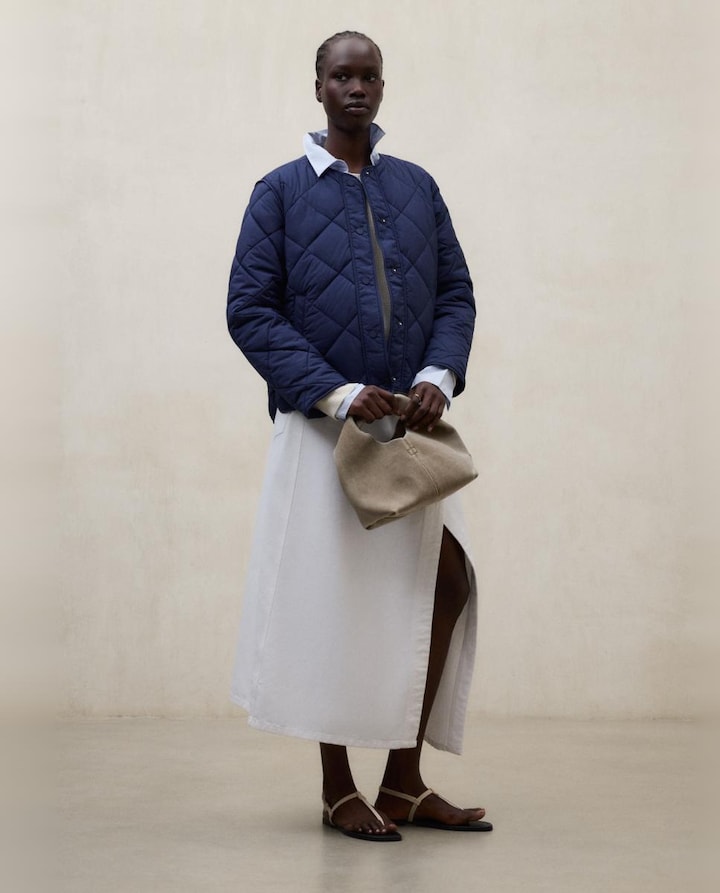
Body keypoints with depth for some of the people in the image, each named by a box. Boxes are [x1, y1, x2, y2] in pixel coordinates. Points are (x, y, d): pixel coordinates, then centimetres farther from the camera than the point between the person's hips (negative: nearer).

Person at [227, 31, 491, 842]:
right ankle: (338, 792, 13)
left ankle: (404, 783, 10)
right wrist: (338, 393, -16)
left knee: (443, 584, -2)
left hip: (410, 424, 4)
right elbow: (249, 311, -6)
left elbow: (455, 293, 11)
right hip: (323, 427, -4)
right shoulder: (280, 191, 1)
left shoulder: (417, 188, 12)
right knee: (329, 600, 1)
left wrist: (440, 376, -10)